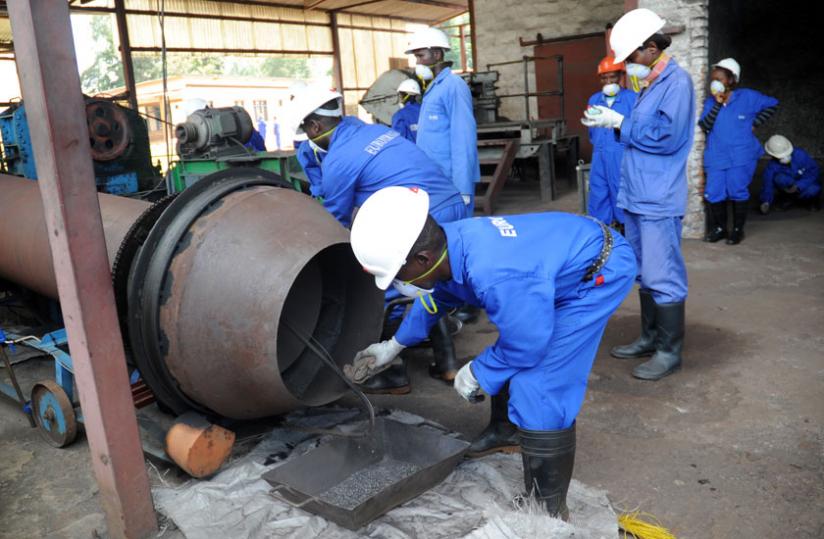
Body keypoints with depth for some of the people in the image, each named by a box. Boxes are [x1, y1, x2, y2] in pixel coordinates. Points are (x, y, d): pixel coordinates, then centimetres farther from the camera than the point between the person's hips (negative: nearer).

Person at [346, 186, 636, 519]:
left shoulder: (494, 276, -40)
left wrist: (476, 373, -7)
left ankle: (547, 510, 2)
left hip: (600, 272, -9)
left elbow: (527, 346, -24)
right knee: (510, 361, 17)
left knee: (539, 391, -13)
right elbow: (436, 297, 11)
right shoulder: (448, 246, -12)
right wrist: (394, 346, 20)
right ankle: (508, 430, 40)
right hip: (563, 263, 9)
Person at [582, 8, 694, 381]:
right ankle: (650, 337, 28)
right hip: (637, 196, 9)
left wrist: (618, 123, -13)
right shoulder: (650, 84, 16)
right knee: (645, 272, 16)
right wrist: (614, 123, 2)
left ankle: (669, 351, 7)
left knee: (662, 276, -4)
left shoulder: (677, 81, -11)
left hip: (659, 200, -9)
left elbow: (665, 137, -19)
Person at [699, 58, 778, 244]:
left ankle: (738, 229, 16)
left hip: (741, 156, -2)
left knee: (738, 192, 0)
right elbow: (704, 126, -8)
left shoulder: (747, 97, -1)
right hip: (716, 157, 3)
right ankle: (720, 228, 19)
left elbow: (772, 104, 10)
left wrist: (755, 123, 1)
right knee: (713, 194, -1)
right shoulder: (710, 102, 5)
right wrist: (717, 104, -14)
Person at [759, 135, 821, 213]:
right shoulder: (772, 166, -21)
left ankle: (812, 199, 3)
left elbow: (814, 171, -19)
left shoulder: (800, 154, -26)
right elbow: (768, 185, -21)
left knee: (813, 190, -35)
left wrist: (798, 186, -28)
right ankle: (790, 197, -1)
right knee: (780, 179, -31)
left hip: (808, 183, -1)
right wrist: (766, 202, -37)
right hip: (789, 186, 1)